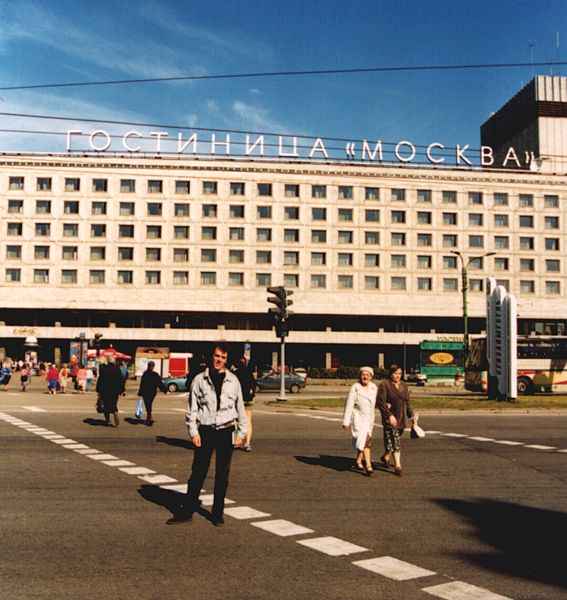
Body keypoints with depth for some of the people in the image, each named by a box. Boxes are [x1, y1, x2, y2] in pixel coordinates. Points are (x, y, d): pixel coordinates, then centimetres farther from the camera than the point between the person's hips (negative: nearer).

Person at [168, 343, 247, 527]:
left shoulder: (233, 381, 4)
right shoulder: (200, 380, 1)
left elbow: (240, 407, 8)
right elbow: (192, 408, 2)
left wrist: (241, 432, 5)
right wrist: (193, 431, -5)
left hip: (226, 431, 1)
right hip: (205, 431, -1)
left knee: (222, 475, 8)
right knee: (198, 472, 4)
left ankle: (218, 513, 19)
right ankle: (187, 511, 15)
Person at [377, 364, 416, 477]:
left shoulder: (403, 385, 12)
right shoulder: (384, 385, -7)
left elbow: (407, 403, 15)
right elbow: (381, 402, -13)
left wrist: (411, 416, 7)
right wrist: (389, 415, -19)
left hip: (401, 418, 6)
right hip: (389, 417, -6)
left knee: (392, 440, 12)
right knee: (394, 440, -9)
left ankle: (386, 456, 35)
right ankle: (398, 465, -7)